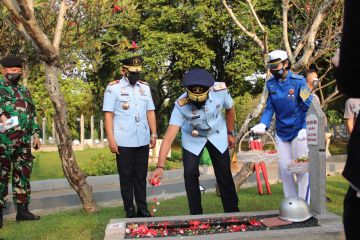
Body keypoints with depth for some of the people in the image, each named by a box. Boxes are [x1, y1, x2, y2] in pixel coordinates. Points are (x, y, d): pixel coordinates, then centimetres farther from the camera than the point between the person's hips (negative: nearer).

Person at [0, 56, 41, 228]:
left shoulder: (24, 90, 20)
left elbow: (32, 113, 22)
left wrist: (36, 134, 18)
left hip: (24, 140, 6)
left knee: (23, 174, 9)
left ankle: (22, 209, 18)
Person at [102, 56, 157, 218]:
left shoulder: (145, 87, 11)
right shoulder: (113, 88, -3)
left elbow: (150, 112, 13)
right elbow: (108, 115, -6)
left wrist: (154, 133, 6)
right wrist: (111, 139, -12)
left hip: (143, 141, 4)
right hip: (124, 142, -4)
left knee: (141, 176, 11)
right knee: (126, 177, 6)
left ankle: (143, 209, 20)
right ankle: (130, 211, 16)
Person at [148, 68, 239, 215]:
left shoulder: (220, 90, -30)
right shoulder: (181, 105, -35)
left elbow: (229, 109, -6)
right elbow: (169, 136, -41)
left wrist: (230, 133, 4)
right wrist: (160, 166, -51)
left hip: (217, 135, 1)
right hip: (192, 139, -1)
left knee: (224, 174, 3)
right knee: (190, 174, -10)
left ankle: (232, 212, 21)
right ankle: (196, 215, 8)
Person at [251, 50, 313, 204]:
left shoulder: (299, 81, -11)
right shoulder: (271, 84, 1)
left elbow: (308, 107, -11)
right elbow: (269, 108, 2)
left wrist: (305, 128, -23)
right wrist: (263, 124, -16)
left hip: (298, 131, -4)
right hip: (281, 132, 5)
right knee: (284, 168, 9)